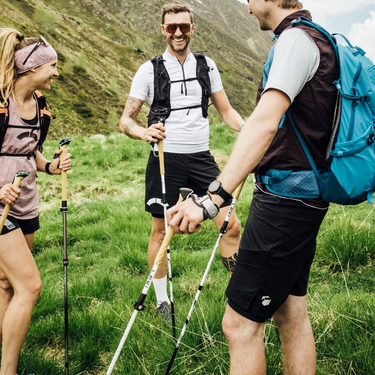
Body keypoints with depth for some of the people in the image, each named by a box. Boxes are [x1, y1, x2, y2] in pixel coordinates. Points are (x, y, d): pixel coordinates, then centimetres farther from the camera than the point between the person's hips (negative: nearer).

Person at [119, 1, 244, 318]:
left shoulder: (206, 65, 9)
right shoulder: (150, 69, 0)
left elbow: (226, 111, 13)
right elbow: (126, 120, 1)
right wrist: (144, 132, -22)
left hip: (201, 157, 2)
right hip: (166, 158, -2)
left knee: (232, 225, -2)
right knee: (161, 231, 6)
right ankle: (162, 300, 24)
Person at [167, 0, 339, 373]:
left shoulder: (296, 39, -15)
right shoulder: (317, 39, 17)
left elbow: (266, 121, -31)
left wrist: (213, 197, -39)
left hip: (283, 202, -10)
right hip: (303, 199, 10)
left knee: (240, 322, -4)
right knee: (290, 312, 17)